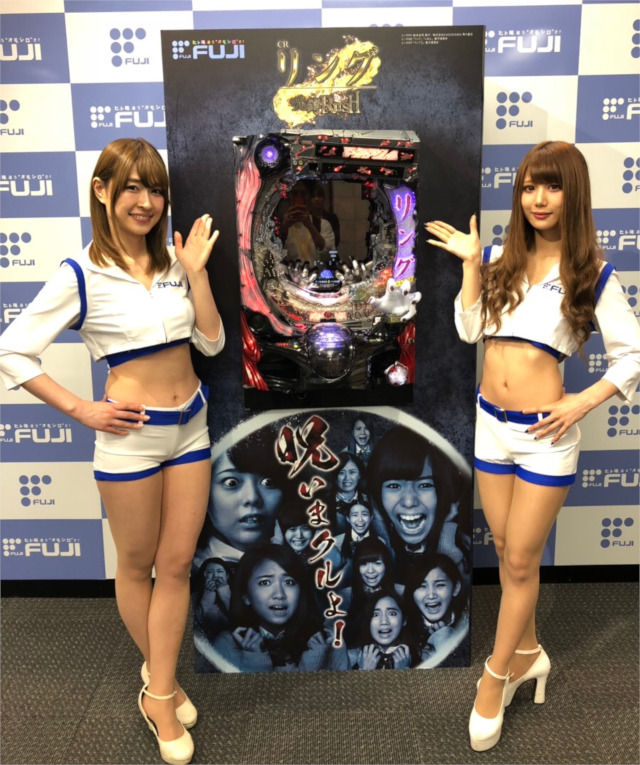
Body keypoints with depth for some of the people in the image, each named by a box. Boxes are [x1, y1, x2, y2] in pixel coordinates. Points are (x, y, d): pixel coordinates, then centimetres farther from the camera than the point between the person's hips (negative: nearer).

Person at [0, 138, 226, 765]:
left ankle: (159, 696, 26)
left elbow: (212, 342, 1)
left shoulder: (173, 262, 4)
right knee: (136, 566, 14)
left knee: (176, 565, 10)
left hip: (190, 426, 4)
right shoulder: (81, 274, -10)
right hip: (131, 434, -4)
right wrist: (82, 411, -10)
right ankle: (163, 679, 38)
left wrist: (196, 270, -7)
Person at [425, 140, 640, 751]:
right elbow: (469, 330, -1)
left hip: (544, 434, -4)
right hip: (490, 424, 4)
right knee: (508, 553, 17)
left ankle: (495, 677, 25)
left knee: (520, 562, 6)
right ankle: (528, 652, 39)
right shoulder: (501, 259, 5)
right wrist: (470, 264, -4)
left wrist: (582, 403, -13)